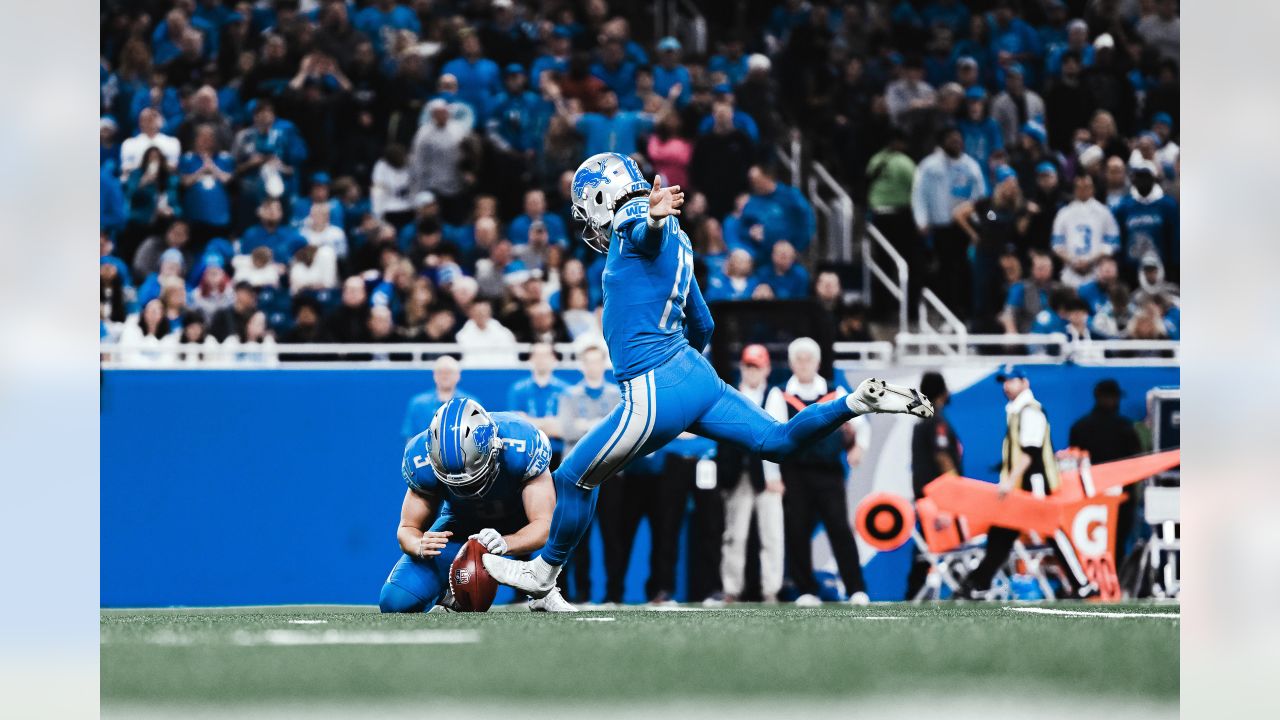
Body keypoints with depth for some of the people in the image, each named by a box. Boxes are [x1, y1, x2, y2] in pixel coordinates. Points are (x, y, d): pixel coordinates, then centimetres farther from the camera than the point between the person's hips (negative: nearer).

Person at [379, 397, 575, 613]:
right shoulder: (423, 462, -28)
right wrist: (419, 546, -42)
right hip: (460, 523, 1)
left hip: (518, 522, -1)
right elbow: (408, 528, -17)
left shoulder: (522, 448, -36)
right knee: (396, 601, -19)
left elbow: (543, 524, -36)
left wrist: (505, 543, -57)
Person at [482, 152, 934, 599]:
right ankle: (861, 401, -11)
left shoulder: (631, 226, -7)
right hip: (697, 374, 9)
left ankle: (543, 572, 22)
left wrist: (655, 217, -59)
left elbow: (652, 235, -34)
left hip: (655, 395, -9)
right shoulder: (675, 245, 21)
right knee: (778, 442, 5)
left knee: (574, 479, 8)